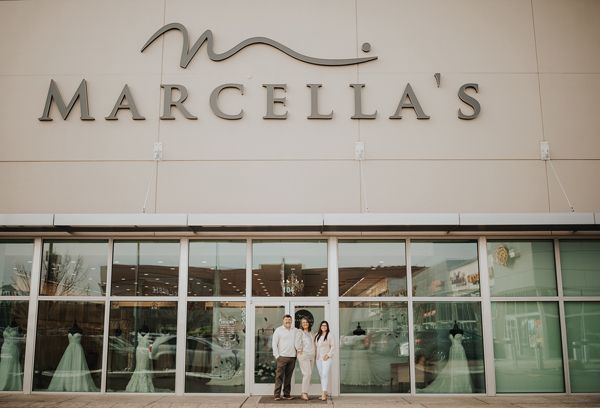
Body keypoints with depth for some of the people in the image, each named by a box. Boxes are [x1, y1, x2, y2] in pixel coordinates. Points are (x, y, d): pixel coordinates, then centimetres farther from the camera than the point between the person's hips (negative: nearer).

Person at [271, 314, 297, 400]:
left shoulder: (295, 330, 12)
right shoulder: (278, 330, 2)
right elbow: (274, 343, 0)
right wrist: (276, 355, -6)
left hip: (292, 357, 4)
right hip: (282, 357, -4)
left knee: (288, 377, 7)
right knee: (279, 376, -6)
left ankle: (286, 394, 13)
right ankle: (277, 395, -4)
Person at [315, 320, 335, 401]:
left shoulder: (329, 335, -4)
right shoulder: (317, 335, 12)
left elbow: (333, 346, -5)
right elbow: (315, 345, 16)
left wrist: (328, 355, -12)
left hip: (326, 358, -6)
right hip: (318, 358, 6)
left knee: (325, 375, -14)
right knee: (321, 376, 7)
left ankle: (324, 394, -21)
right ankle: (324, 393, 13)